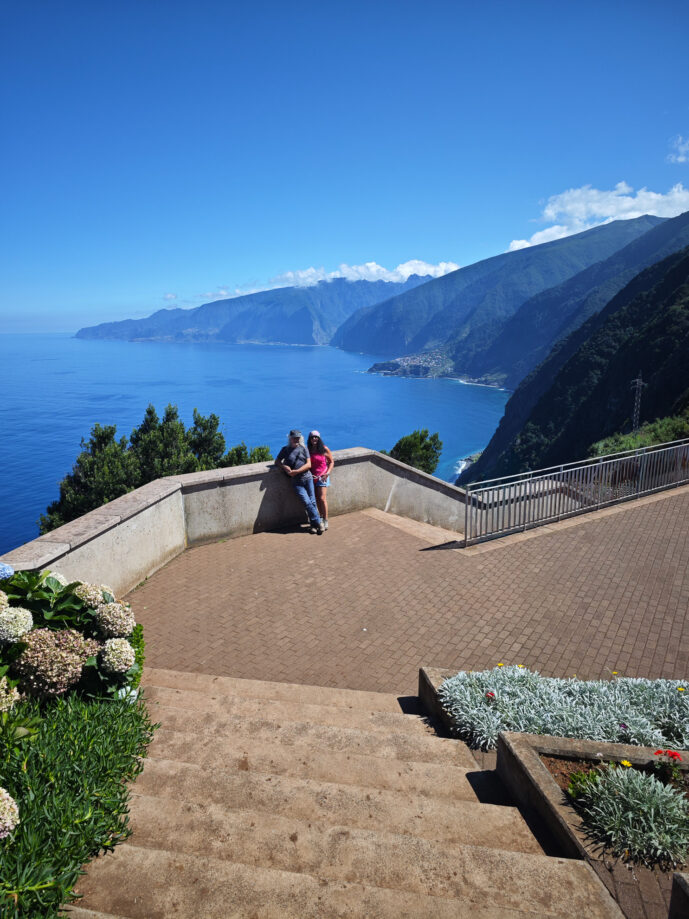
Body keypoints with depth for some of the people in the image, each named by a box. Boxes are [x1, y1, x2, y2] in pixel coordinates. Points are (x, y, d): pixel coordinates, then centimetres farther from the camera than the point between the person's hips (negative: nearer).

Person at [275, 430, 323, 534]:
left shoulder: (303, 448, 8)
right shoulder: (285, 449, 10)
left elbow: (308, 464, 0)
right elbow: (277, 461, 15)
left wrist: (296, 471, -12)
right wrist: (284, 467, -6)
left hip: (307, 478, 1)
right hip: (296, 482, -1)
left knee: (312, 502, -2)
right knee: (307, 502, -9)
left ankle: (314, 524, 7)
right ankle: (318, 523, -2)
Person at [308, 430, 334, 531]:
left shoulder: (324, 449, -4)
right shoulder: (308, 450, 3)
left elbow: (331, 462, 3)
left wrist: (328, 473, -9)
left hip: (322, 477, -3)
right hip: (312, 477, 3)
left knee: (322, 498, -10)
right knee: (317, 499, 7)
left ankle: (325, 521, -3)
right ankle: (321, 517, 20)